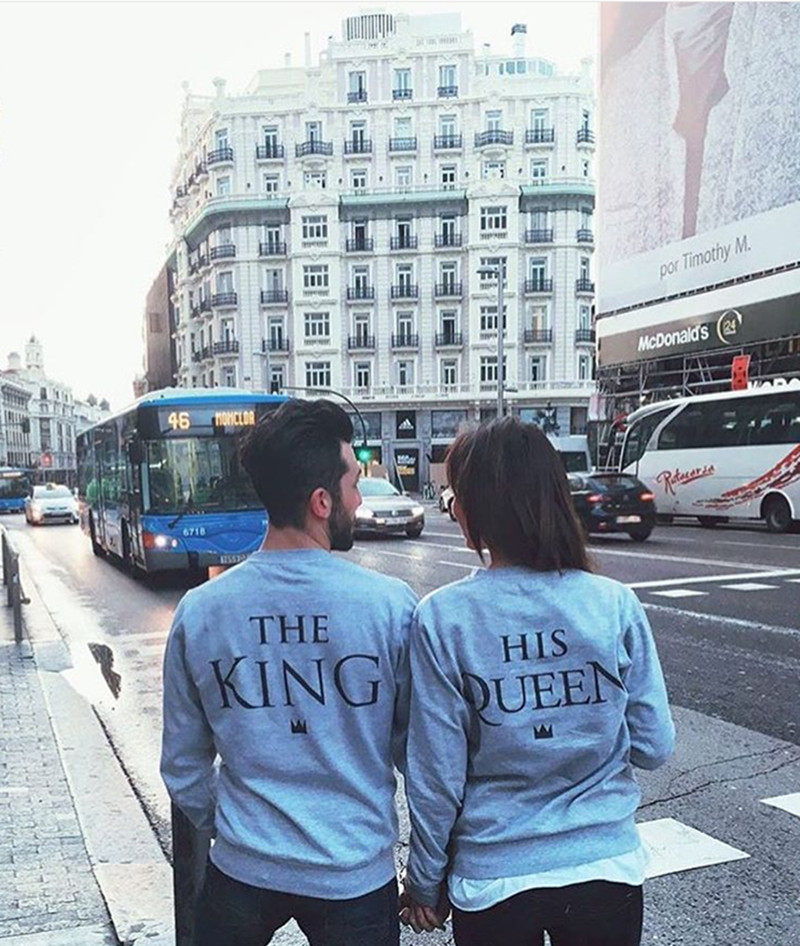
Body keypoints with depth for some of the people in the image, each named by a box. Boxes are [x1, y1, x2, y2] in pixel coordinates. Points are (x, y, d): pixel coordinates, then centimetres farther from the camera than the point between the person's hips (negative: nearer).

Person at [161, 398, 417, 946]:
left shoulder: (199, 612, -9)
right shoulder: (391, 606, -17)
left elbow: (183, 768, 2)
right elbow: (418, 750, -7)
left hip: (241, 873, 2)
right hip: (356, 876, -2)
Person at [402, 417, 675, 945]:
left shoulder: (442, 618, -17)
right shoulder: (616, 605, -12)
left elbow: (435, 778, -11)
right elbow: (655, 747, -5)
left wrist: (425, 884, 3)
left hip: (492, 881, -1)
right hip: (608, 868, 2)